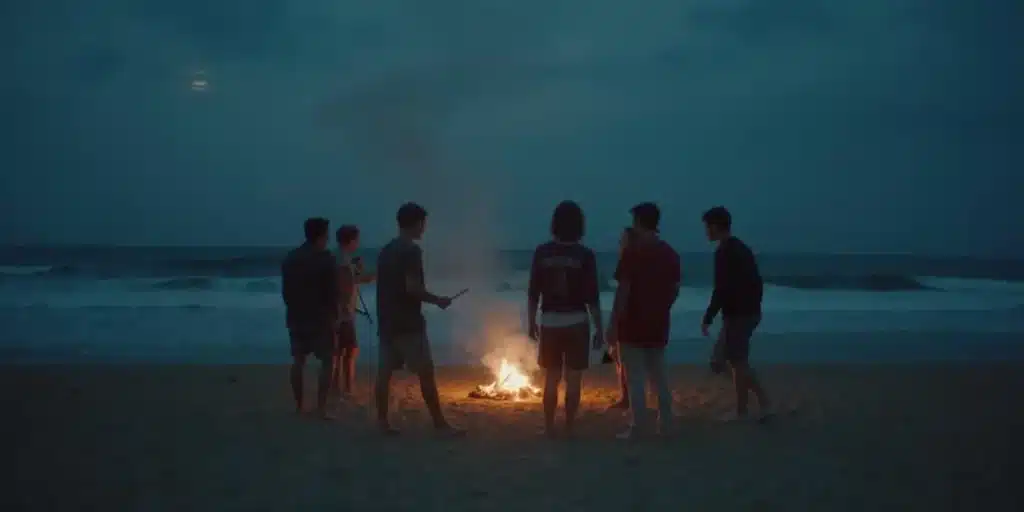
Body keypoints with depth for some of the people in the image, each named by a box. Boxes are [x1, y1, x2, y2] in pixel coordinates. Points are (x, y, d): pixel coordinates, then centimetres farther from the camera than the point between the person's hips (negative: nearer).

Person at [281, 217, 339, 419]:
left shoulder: (290, 258, 8)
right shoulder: (325, 258, -12)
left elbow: (285, 290, 11)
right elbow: (332, 291, -12)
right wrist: (334, 315, -1)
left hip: (296, 317, 6)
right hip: (321, 318, -6)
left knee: (298, 361, 12)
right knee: (326, 361, 0)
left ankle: (298, 405, 16)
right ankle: (321, 407, -6)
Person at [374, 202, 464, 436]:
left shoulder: (386, 250, 13)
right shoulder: (412, 250, -13)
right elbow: (412, 287, -21)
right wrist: (437, 300, -8)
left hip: (387, 320, 9)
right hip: (407, 322, -8)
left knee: (385, 371, 7)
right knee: (426, 371, -3)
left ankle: (383, 422, 10)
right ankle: (440, 423, 2)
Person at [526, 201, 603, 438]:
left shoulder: (542, 252, -3)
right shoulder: (585, 255, -8)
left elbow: (533, 292, -1)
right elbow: (592, 297, -8)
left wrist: (531, 321, 11)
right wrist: (599, 329, 0)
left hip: (549, 322, 2)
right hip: (576, 322, -2)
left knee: (551, 378, 13)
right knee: (573, 379, 8)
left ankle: (549, 428, 18)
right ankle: (569, 428, 13)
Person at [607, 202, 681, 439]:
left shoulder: (632, 251, -13)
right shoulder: (670, 252, 5)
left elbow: (624, 290, -15)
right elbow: (675, 289, 10)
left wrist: (613, 323, -10)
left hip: (633, 324, -6)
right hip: (659, 324, 6)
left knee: (635, 377, 1)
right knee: (658, 375, 15)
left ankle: (639, 427, 3)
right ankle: (665, 423, 19)